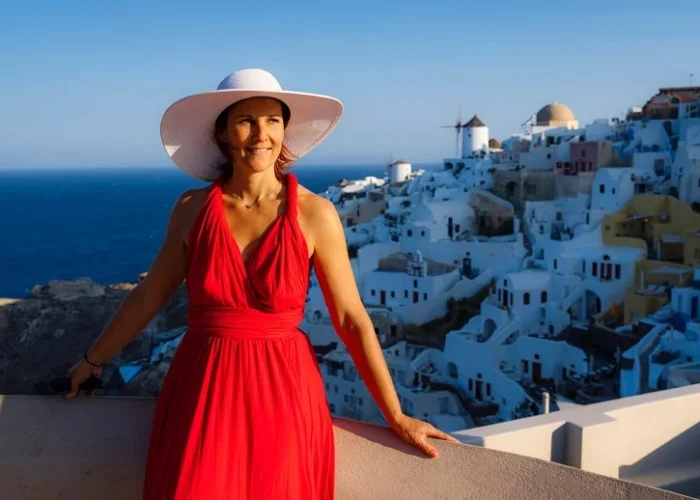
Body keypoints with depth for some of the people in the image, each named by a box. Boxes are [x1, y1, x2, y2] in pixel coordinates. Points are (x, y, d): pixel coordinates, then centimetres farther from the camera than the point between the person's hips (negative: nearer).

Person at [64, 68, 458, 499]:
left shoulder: (315, 214, -9)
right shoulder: (193, 208, -1)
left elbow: (351, 319, -5)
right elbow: (149, 296, 10)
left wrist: (396, 417, -3)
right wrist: (94, 360, 19)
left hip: (282, 392, -1)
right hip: (203, 392, 2)